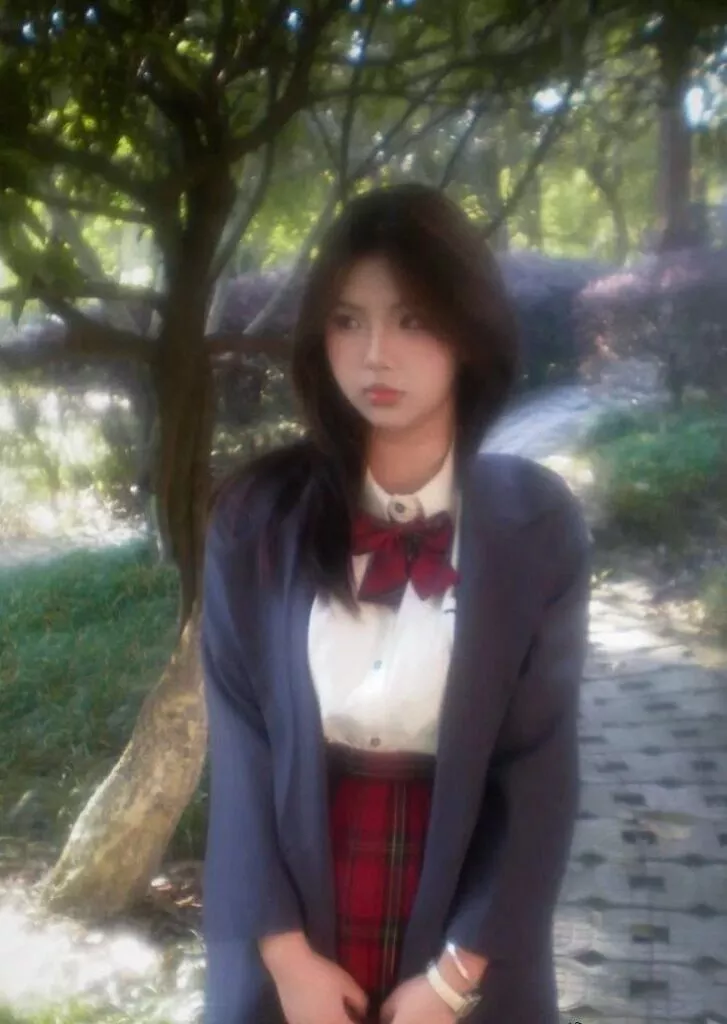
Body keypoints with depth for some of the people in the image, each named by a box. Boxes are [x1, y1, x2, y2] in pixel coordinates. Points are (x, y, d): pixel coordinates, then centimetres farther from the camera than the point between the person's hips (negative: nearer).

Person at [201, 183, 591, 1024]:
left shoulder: (536, 524, -11)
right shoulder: (257, 516, -9)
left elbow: (541, 767, -8)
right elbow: (239, 742, -6)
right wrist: (286, 951, -9)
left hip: (460, 904, 0)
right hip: (293, 909, 1)